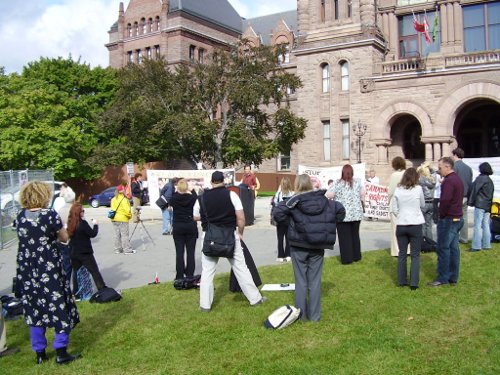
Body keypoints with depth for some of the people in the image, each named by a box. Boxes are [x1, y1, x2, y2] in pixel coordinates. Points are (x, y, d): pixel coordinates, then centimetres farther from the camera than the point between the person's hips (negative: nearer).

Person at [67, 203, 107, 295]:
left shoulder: (70, 223, 2)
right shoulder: (82, 223, -19)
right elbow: (93, 234, -14)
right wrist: (95, 224, -1)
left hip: (74, 253, 6)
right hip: (85, 253, -6)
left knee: (76, 272, 14)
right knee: (95, 271, 2)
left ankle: (76, 292, 16)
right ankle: (102, 290, 4)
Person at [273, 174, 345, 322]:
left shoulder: (294, 201, -10)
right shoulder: (324, 200, 1)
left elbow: (277, 214, -18)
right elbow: (340, 210, 5)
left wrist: (288, 221, 0)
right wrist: (329, 225, 11)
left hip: (299, 247, -2)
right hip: (317, 247, 2)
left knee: (301, 281, 8)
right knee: (315, 281, 9)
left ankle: (301, 314, 14)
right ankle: (314, 315, 14)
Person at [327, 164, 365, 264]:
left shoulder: (338, 183, -7)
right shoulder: (358, 182, 3)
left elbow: (329, 195, -10)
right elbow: (362, 195, 2)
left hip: (342, 214, -3)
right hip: (356, 213, 4)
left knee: (345, 237, 2)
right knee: (355, 235, 16)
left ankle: (347, 258, 2)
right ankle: (356, 256, 22)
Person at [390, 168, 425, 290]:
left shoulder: (398, 190, -2)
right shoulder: (418, 189, -7)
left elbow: (393, 209, -1)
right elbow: (423, 206, 7)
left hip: (401, 225, 2)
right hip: (415, 225, -2)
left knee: (402, 254, 14)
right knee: (415, 255, 6)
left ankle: (401, 281, 20)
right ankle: (414, 283, 4)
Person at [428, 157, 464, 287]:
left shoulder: (449, 181, -18)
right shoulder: (458, 179, 14)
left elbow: (445, 201, -25)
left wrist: (442, 215, -12)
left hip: (448, 219, -10)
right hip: (457, 218, 10)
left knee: (443, 248, -3)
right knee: (453, 248, 12)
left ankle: (442, 278, 3)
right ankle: (453, 278, 17)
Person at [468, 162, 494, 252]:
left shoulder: (480, 178, -12)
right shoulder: (490, 180, 15)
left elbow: (474, 190, -14)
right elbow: (491, 193, 18)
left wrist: (471, 201, -8)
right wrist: (490, 203, 20)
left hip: (480, 205, -8)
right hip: (488, 205, 8)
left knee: (478, 225, -7)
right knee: (486, 225, 12)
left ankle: (476, 246, -7)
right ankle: (486, 245, 15)